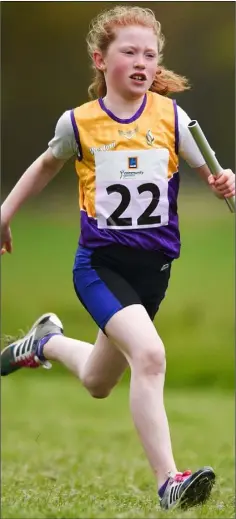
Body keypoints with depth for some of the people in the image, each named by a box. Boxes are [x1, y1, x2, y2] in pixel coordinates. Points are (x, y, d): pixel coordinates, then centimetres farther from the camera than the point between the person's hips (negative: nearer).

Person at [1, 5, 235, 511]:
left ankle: (47, 342, 52)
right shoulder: (79, 122, -5)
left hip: (154, 265, 3)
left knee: (98, 383, 19)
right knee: (150, 354, -28)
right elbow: (48, 164, 16)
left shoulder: (171, 117, -5)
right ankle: (168, 481, -26)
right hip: (100, 263, -3)